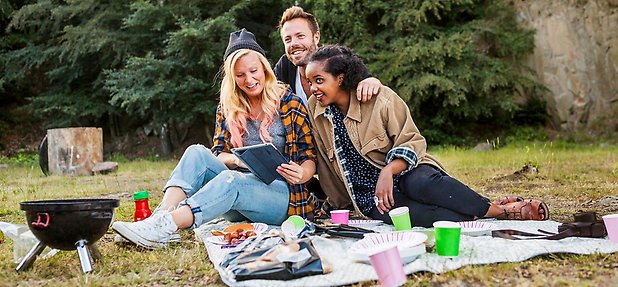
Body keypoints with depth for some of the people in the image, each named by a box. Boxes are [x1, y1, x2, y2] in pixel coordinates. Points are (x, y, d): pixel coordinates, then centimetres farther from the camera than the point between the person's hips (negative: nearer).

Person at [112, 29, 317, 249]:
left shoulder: (289, 104, -1)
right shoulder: (228, 108, 10)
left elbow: (310, 157, -1)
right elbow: (218, 154, 10)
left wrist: (302, 174, -24)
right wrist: (236, 159, -14)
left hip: (283, 193, -4)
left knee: (230, 180, -35)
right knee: (197, 152, -19)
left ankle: (162, 228, -50)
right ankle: (163, 213, -41)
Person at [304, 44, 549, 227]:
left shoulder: (380, 98, -9)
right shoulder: (314, 110, 0)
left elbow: (412, 143, -8)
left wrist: (388, 171, -26)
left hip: (402, 172, -1)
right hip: (370, 196, 1)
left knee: (424, 184, -39)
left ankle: (498, 208, -23)